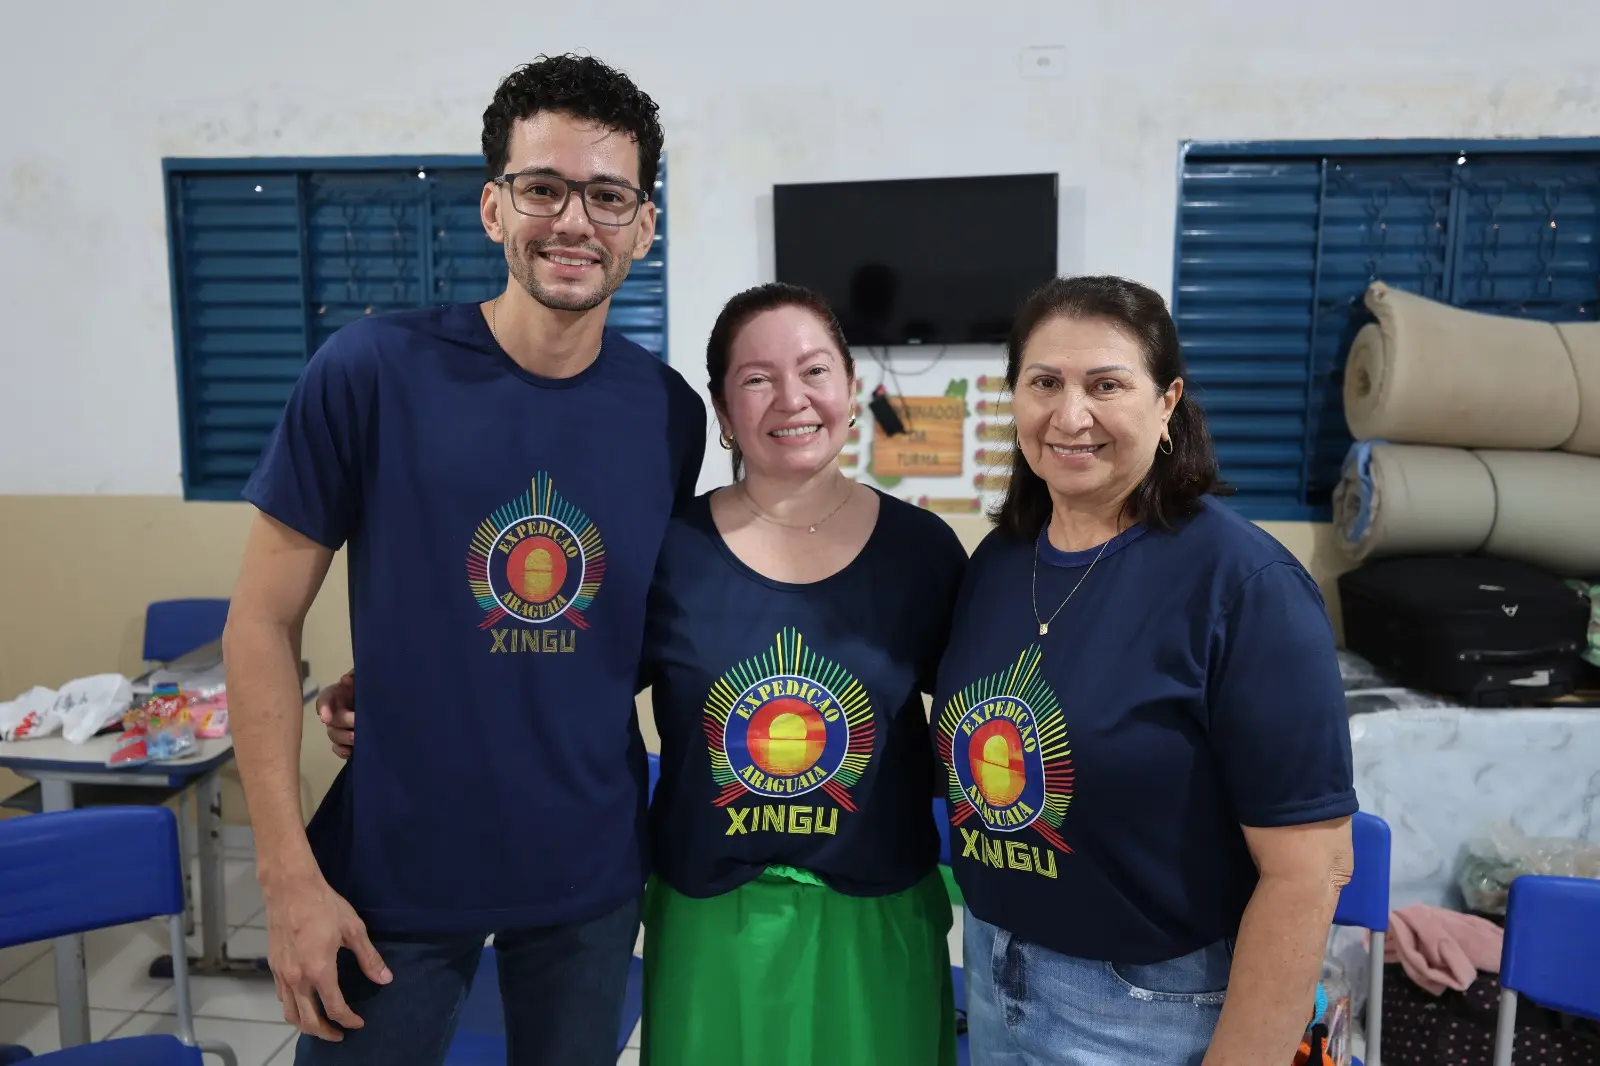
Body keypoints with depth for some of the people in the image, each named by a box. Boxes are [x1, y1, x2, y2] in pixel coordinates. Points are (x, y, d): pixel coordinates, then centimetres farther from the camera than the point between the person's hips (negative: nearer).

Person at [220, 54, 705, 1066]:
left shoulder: (670, 411, -5)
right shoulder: (372, 371, -13)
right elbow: (263, 622, -7)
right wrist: (289, 873, -10)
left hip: (593, 874, 3)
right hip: (396, 869, -2)